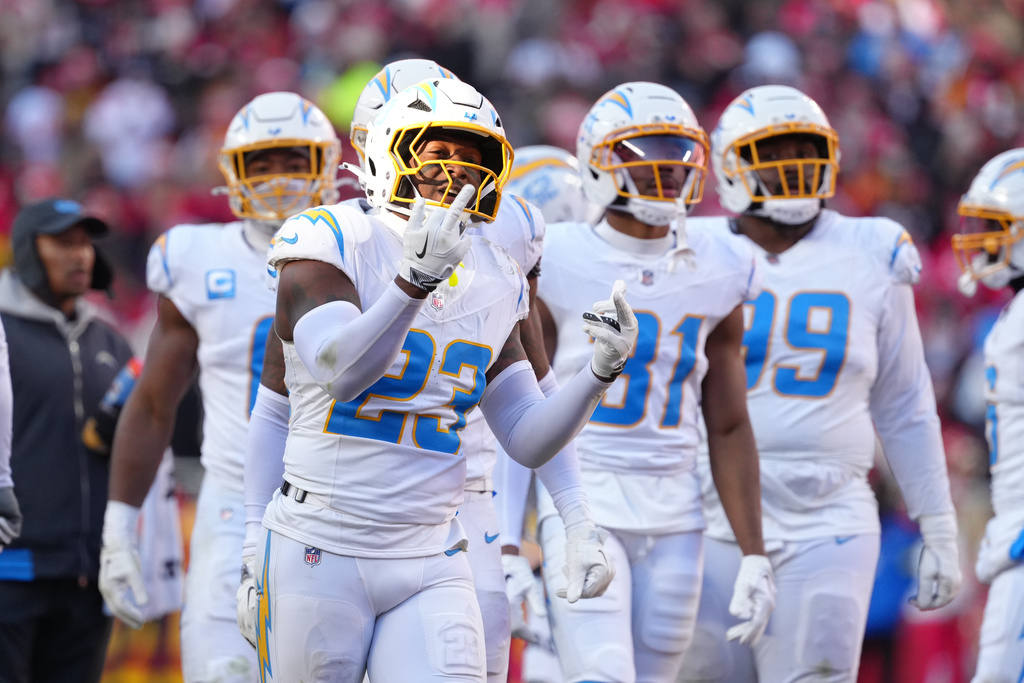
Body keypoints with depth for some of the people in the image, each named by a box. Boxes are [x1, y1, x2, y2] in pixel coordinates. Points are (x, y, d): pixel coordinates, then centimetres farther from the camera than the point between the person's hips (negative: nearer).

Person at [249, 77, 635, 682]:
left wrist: (600, 372, -5)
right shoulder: (332, 243, -6)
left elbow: (528, 441, 11)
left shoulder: (493, 281, 10)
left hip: (432, 564, 4)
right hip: (321, 556, -4)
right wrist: (415, 280, -36)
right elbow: (339, 372, -24)